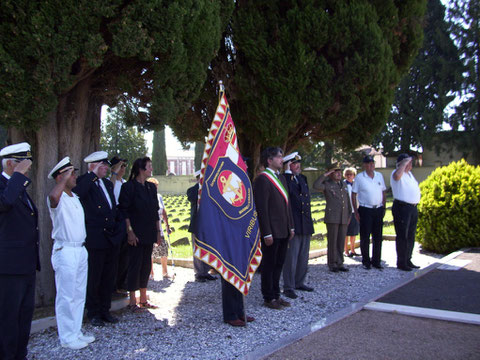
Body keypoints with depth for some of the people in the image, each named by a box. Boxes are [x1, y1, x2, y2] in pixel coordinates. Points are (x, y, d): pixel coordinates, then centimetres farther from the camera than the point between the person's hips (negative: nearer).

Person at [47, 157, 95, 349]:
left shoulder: (75, 197, 15)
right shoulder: (57, 198, -13)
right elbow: (53, 196, -39)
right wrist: (64, 178, -30)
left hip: (81, 250, 9)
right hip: (65, 251, -9)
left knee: (79, 294, 15)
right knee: (66, 296, 0)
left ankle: (76, 332, 26)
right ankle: (67, 337, 11)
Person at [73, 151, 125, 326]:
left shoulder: (108, 184, 15)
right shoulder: (84, 182, -7)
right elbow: (77, 193, -31)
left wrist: (120, 225, 8)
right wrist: (93, 175, -23)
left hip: (112, 238, 7)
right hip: (95, 239, -7)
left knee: (108, 277, 14)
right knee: (93, 278, 5)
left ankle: (105, 310, 26)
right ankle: (93, 313, 18)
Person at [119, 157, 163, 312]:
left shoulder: (151, 187, 12)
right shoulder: (129, 186, -8)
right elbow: (124, 211, -11)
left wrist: (158, 232, 12)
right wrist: (130, 232, -16)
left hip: (149, 234, 7)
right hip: (136, 234, -7)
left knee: (146, 265, 10)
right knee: (135, 265, -2)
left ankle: (143, 299, 19)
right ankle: (133, 302, 6)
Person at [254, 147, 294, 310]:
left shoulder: (281, 178, 14)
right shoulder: (262, 179, -14)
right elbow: (262, 209, -18)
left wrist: (291, 227, 15)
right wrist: (267, 234, -20)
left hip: (283, 231, 9)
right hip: (272, 232, -9)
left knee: (279, 264, 17)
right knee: (269, 265, 4)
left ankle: (276, 295, 29)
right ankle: (268, 298, 15)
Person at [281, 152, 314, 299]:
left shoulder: (303, 178, 15)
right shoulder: (284, 179, -7)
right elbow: (288, 191, -28)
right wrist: (288, 172, -21)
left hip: (306, 225, 8)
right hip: (293, 225, -7)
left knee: (303, 256, 15)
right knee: (291, 256, -2)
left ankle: (300, 282, 29)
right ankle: (288, 287, 6)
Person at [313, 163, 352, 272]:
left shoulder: (343, 185, 17)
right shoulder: (327, 185, -1)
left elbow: (347, 201, 21)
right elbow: (316, 186, -23)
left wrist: (349, 215, 16)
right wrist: (325, 175, -16)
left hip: (344, 218, 5)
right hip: (332, 218, -5)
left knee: (341, 242, 8)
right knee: (332, 241, 0)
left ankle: (339, 263, 18)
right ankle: (332, 264, 9)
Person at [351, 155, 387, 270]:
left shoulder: (379, 176, 9)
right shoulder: (359, 177, -3)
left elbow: (384, 192, 16)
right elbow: (353, 195, -2)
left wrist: (383, 208, 10)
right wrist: (356, 211, -6)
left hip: (378, 210, 4)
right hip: (365, 210, -4)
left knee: (378, 237, 8)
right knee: (365, 237, 0)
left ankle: (376, 261, 18)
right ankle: (366, 261, 11)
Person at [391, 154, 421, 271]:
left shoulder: (409, 173, 19)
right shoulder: (396, 173, -10)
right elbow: (397, 175, -36)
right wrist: (405, 163, -25)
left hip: (413, 208, 9)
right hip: (402, 207, -9)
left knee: (411, 236, 14)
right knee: (402, 236, -5)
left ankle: (408, 260, 25)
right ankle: (401, 263, 0)